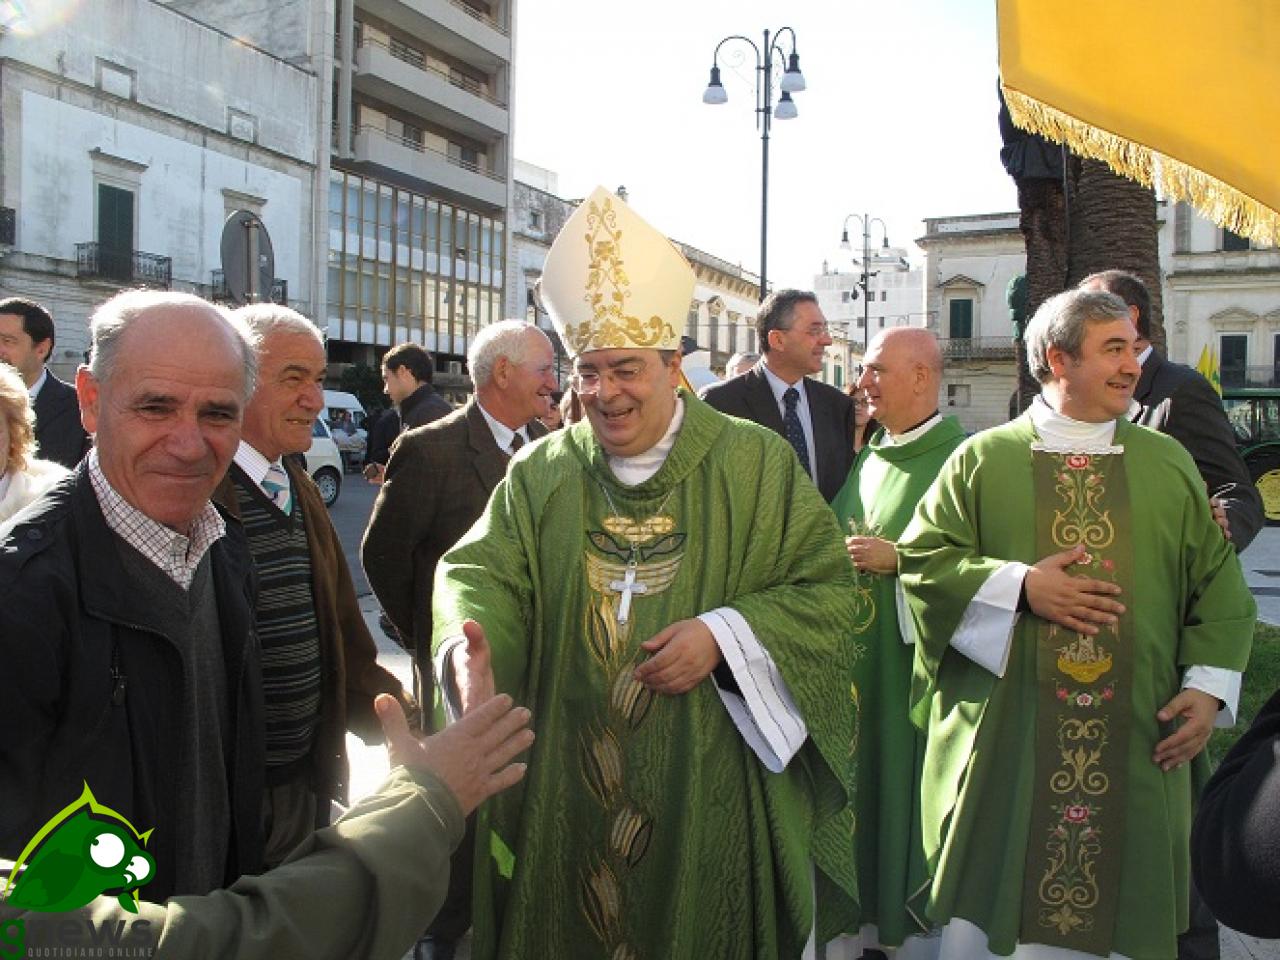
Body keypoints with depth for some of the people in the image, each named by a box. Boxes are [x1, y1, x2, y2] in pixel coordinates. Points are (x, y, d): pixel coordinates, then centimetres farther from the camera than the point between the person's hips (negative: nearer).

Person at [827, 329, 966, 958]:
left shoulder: (959, 457, -12)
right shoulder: (870, 457, 12)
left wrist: (899, 557, -20)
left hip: (917, 661, -7)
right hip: (862, 653, 7)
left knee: (909, 782, 3)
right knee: (866, 778, 12)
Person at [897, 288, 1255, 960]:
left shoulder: (1169, 464, 9)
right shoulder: (982, 459, 1)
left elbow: (1219, 587, 9)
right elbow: (920, 557, -2)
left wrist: (1208, 688, -3)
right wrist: (1017, 586, -14)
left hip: (1137, 745, 3)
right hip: (1004, 741, -2)